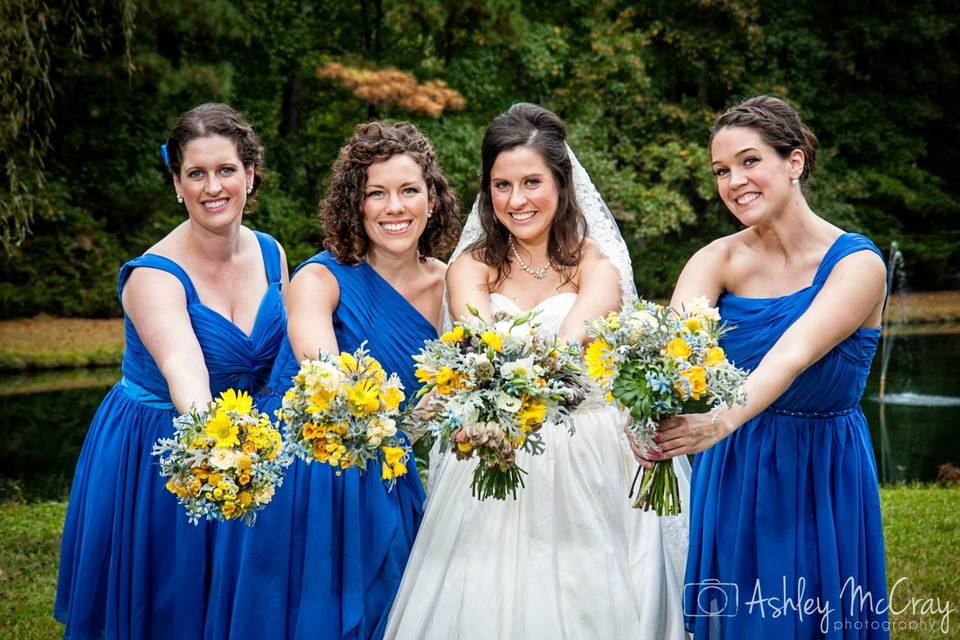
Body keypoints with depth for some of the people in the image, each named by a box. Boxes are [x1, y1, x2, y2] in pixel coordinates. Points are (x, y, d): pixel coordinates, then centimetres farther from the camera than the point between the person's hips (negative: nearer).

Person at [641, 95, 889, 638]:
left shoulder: (858, 264, -14)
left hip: (823, 474, -2)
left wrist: (723, 421, -49)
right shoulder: (718, 260, -5)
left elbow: (793, 354, -31)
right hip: (734, 473, 3)